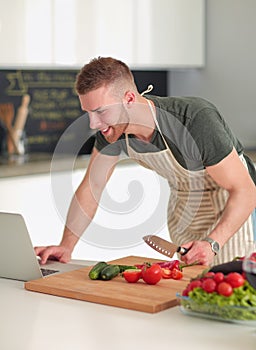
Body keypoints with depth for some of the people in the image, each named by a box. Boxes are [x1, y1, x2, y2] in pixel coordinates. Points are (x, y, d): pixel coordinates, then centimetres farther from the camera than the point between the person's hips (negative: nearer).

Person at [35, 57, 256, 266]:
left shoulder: (196, 119, -36)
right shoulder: (112, 126, -18)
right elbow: (91, 187, -5)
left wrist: (212, 243, -42)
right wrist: (66, 246, -13)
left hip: (231, 205, -5)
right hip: (183, 202, 5)